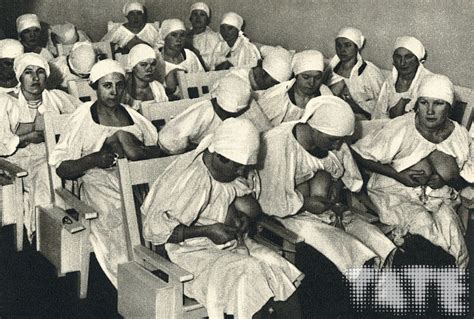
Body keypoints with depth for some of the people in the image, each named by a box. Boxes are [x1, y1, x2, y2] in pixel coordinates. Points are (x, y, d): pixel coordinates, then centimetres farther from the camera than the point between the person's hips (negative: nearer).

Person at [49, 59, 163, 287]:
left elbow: (159, 151, 12)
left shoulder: (133, 116, 18)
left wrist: (139, 152, -11)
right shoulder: (83, 120, 6)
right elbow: (61, 169, 1)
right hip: (100, 185, -4)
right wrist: (94, 159, -17)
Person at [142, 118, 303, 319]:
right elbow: (153, 229, -19)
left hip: (234, 243, 6)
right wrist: (207, 231, -23)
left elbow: (252, 207, 19)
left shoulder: (241, 172, 0)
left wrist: (246, 216, -6)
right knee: (250, 274, -29)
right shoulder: (186, 178, -20)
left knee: (279, 268, -15)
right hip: (193, 251, -6)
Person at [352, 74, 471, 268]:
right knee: (422, 224, -31)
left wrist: (446, 180, -12)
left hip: (438, 197, 3)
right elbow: (361, 155, -11)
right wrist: (398, 175, -17)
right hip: (394, 193, -3)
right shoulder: (399, 129, -14)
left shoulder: (461, 137, -1)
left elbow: (468, 178, 11)